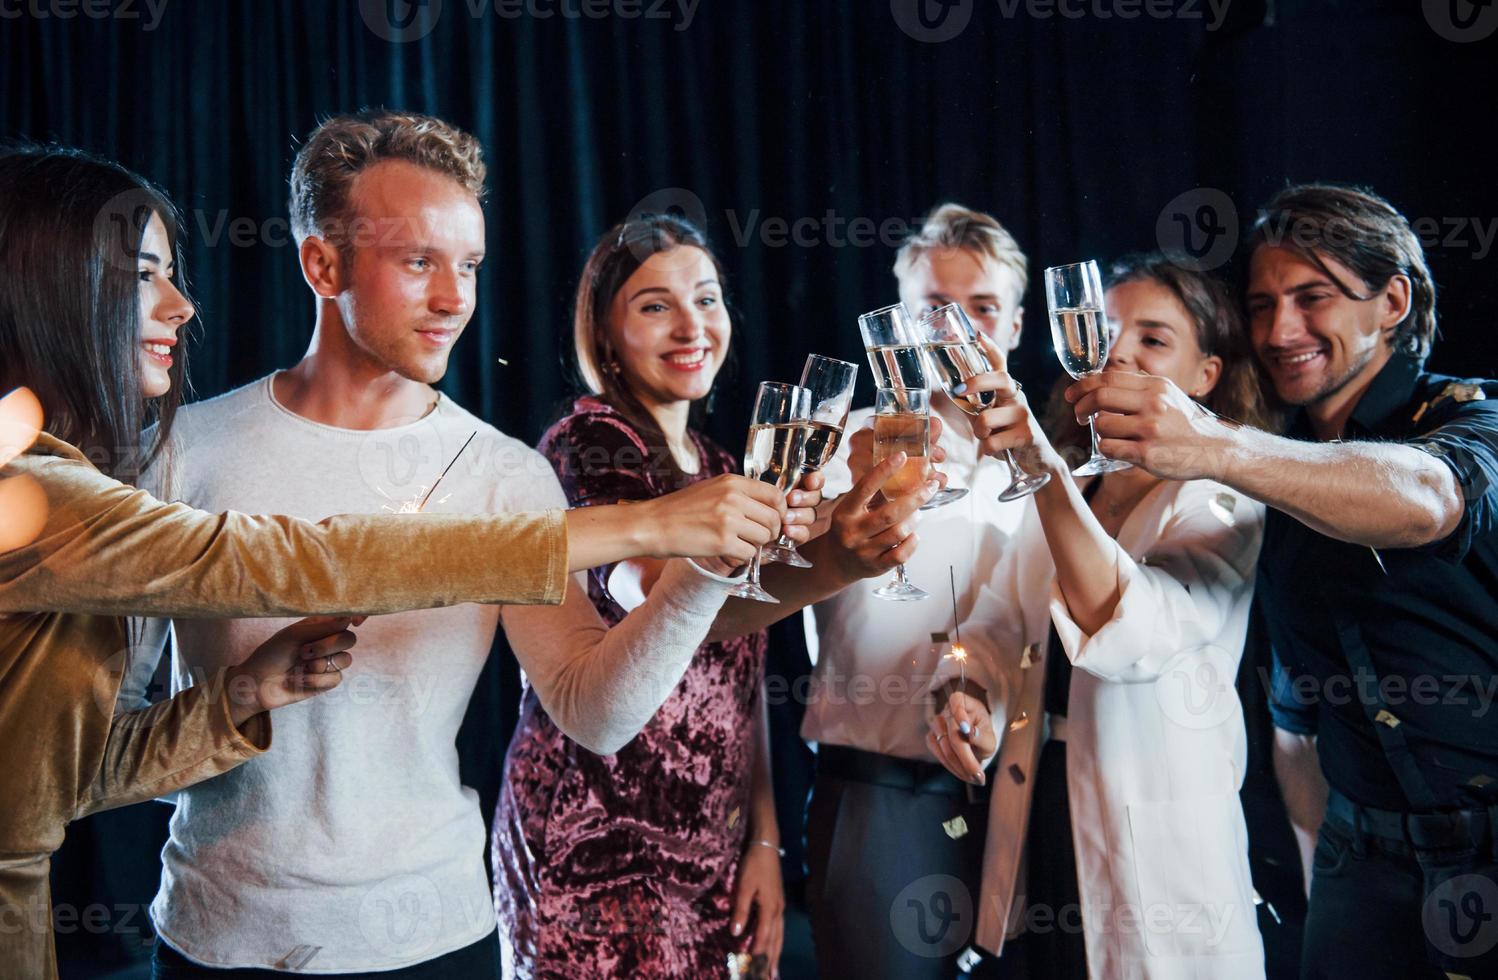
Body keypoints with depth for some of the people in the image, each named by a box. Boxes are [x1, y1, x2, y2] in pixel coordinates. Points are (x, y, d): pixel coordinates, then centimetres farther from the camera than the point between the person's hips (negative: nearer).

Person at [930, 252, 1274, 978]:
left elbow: (1133, 629, -30)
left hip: (1157, 841, -5)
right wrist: (964, 694, -17)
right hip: (1045, 811, 5)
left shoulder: (1224, 502, -12)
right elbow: (1002, 621, 6)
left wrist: (1043, 464, -42)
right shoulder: (1066, 487, 8)